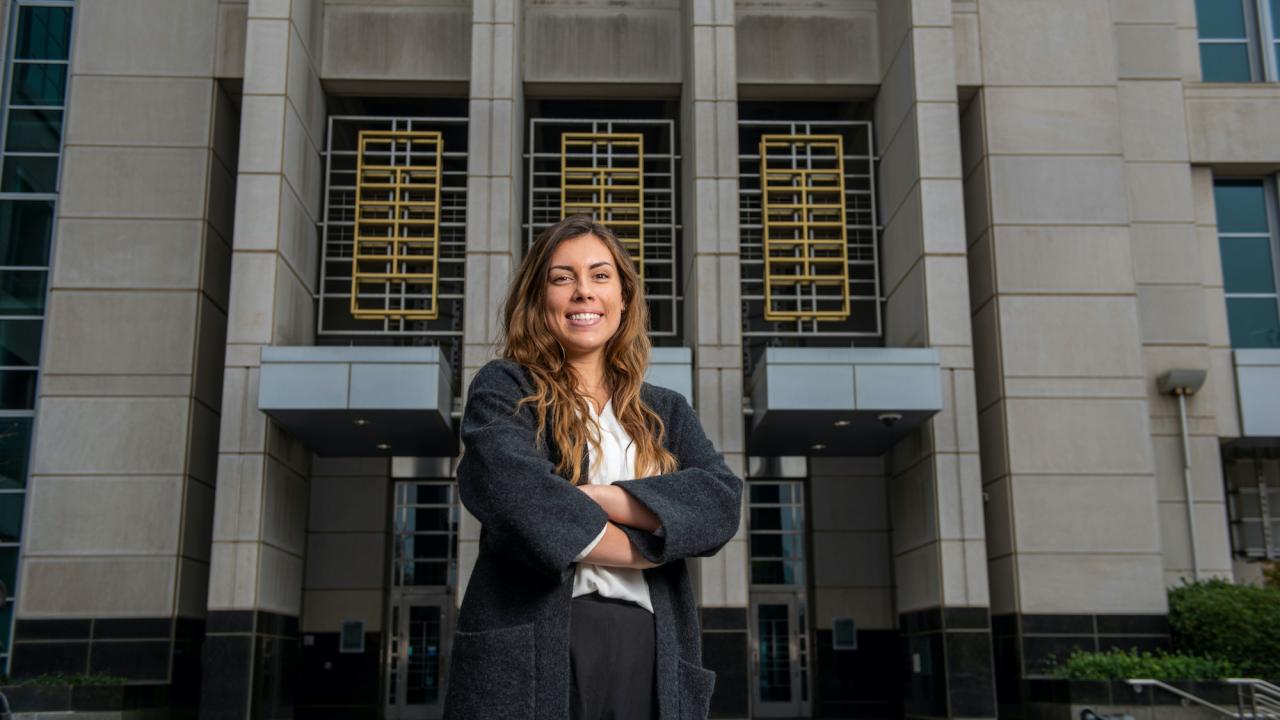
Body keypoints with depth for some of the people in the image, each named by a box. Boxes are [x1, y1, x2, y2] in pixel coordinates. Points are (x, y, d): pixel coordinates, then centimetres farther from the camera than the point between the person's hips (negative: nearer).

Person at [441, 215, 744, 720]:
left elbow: (722, 502, -2)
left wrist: (594, 498, -14)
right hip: (530, 652, -3)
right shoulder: (504, 387, 4)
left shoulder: (666, 411, 15)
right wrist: (649, 545, -8)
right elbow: (512, 490, -15)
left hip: (650, 654, 4)